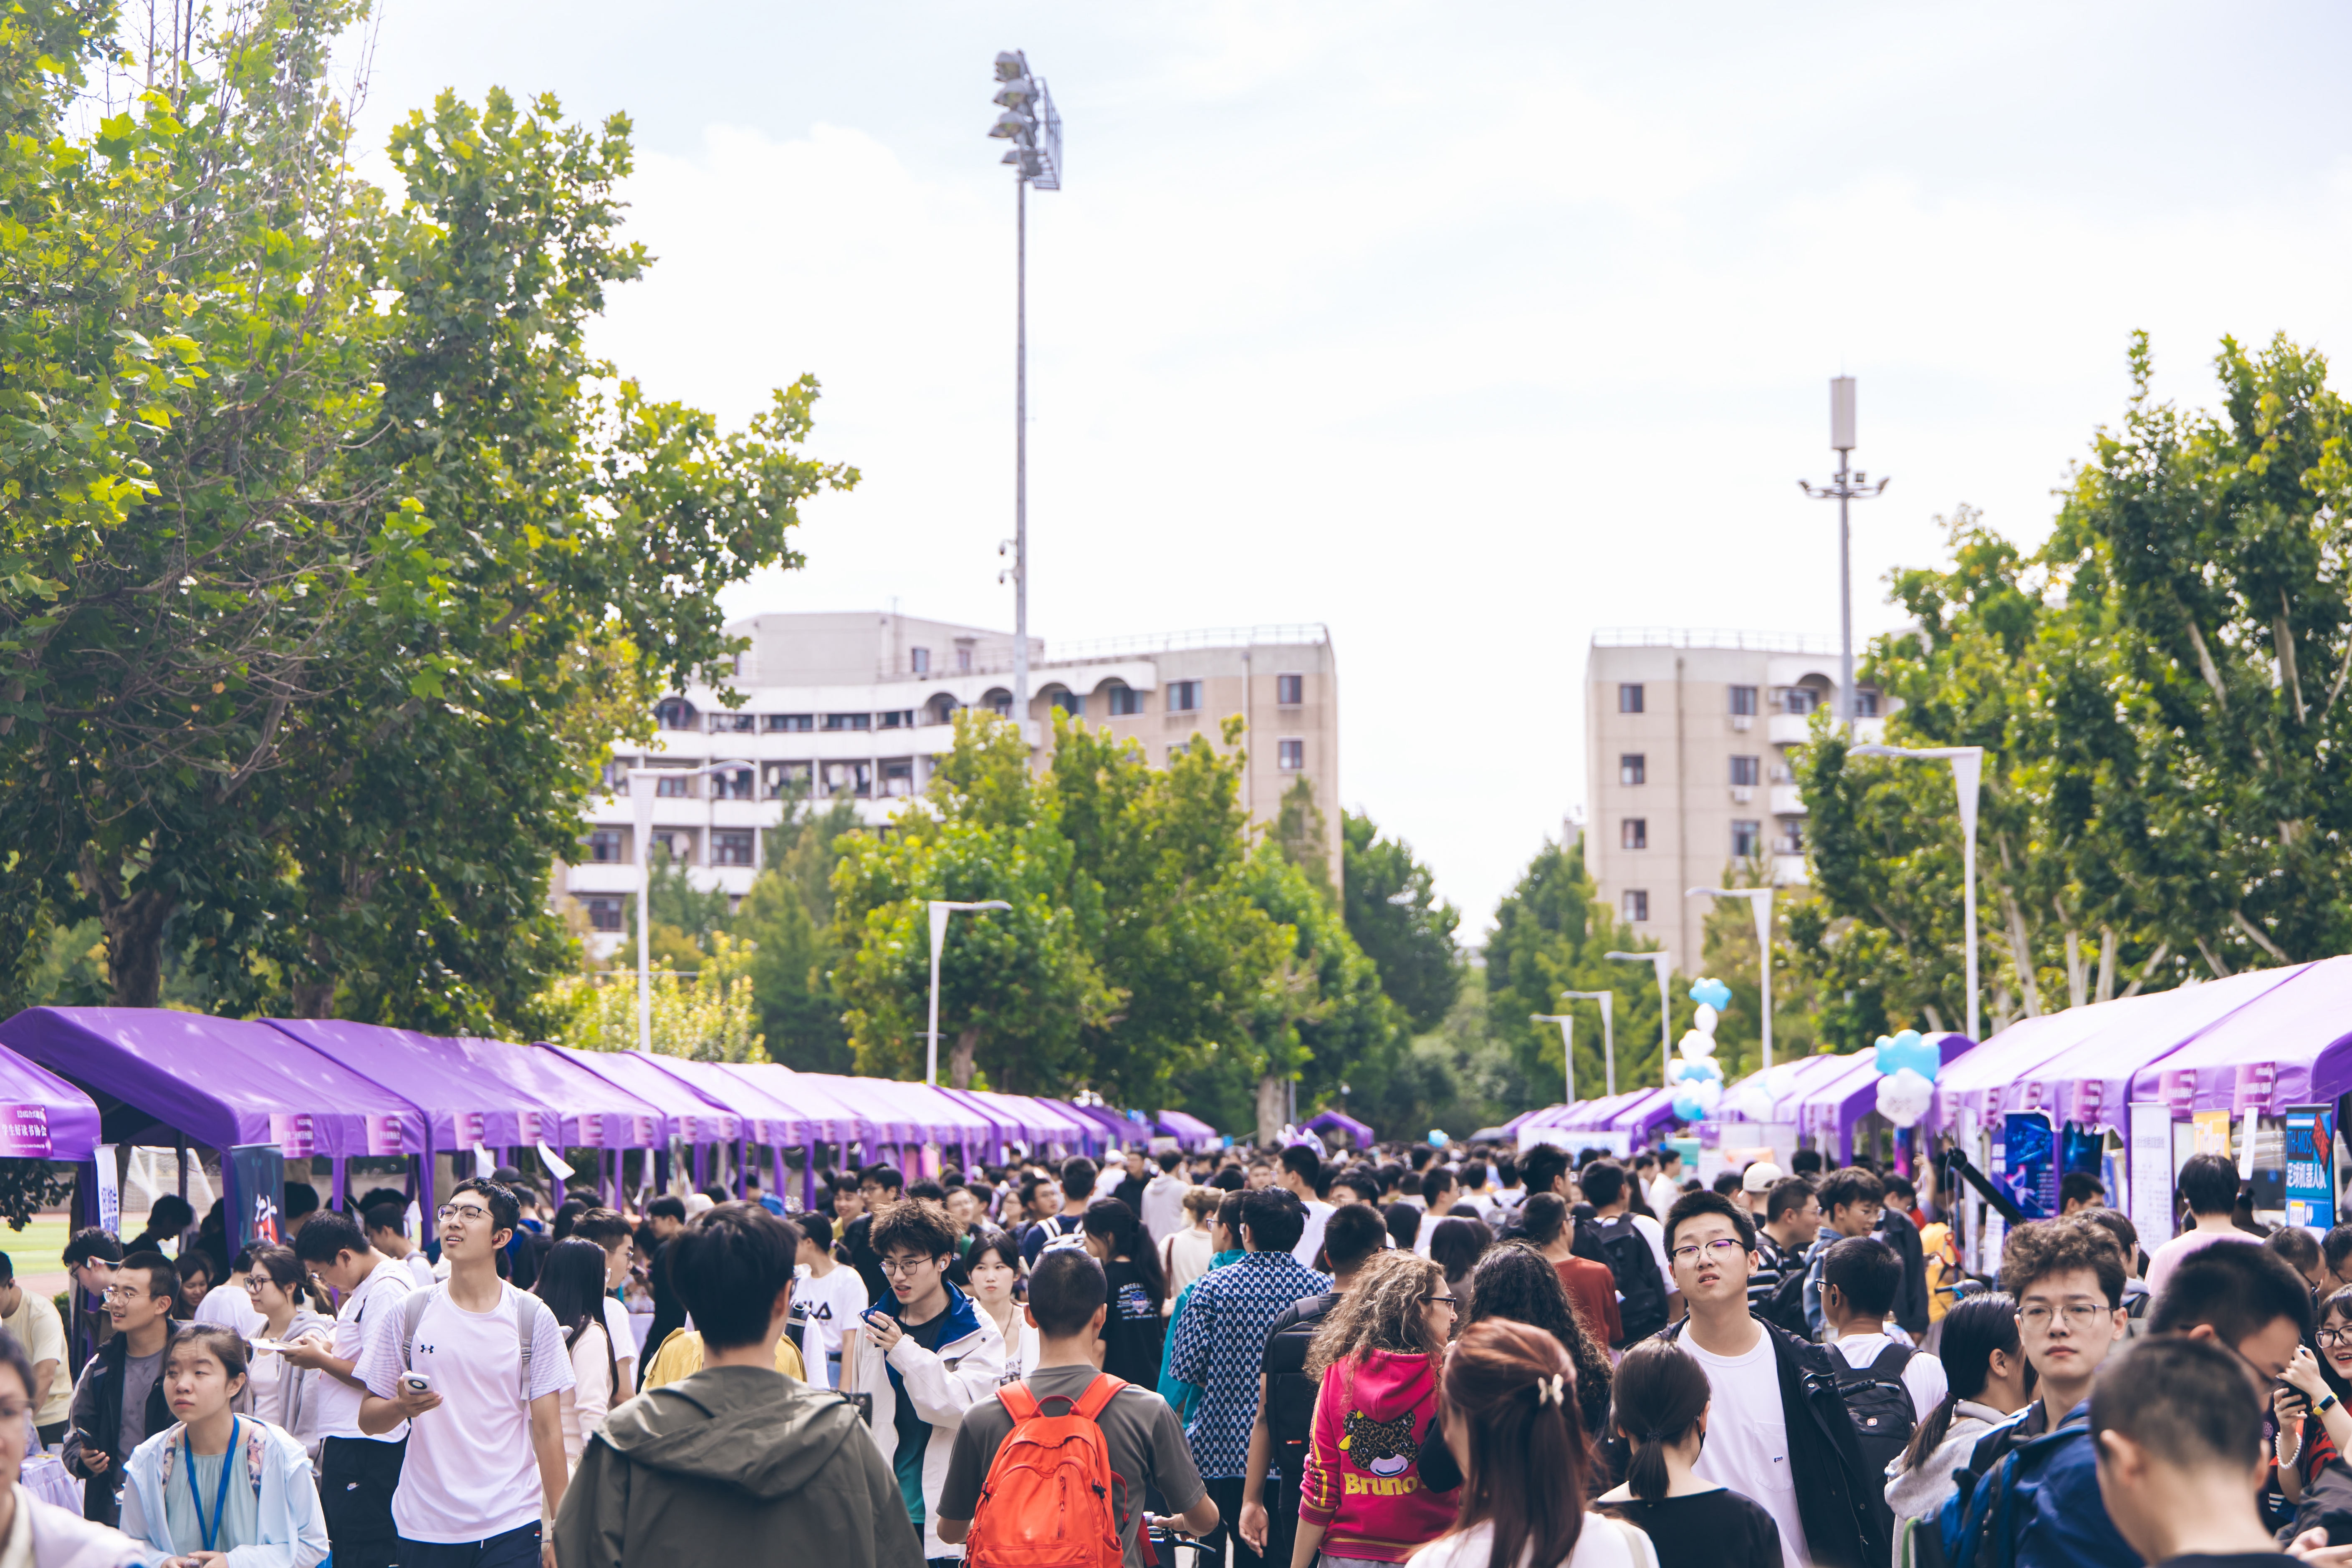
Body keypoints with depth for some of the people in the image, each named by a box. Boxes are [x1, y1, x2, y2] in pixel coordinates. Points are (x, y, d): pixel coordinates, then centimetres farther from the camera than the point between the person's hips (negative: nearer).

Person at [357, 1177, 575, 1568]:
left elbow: (548, 1430, 0)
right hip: (424, 1528, 1)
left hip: (510, 1526, -1)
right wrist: (402, 1406, -17)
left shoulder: (534, 1319, 1)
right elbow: (368, 1419, 6)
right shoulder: (409, 1314, 3)